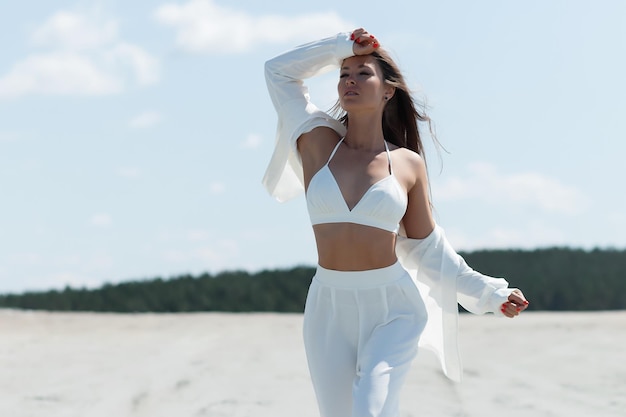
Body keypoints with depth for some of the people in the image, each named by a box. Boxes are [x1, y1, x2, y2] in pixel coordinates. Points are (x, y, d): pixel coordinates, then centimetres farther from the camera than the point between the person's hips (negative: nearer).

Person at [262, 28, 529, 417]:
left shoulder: (408, 164, 4)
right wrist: (342, 47, 12)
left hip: (393, 310, -2)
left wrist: (489, 292, 12)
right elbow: (279, 70, 13)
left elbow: (427, 246, 13)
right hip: (329, 309, 2)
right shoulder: (318, 143, 6)